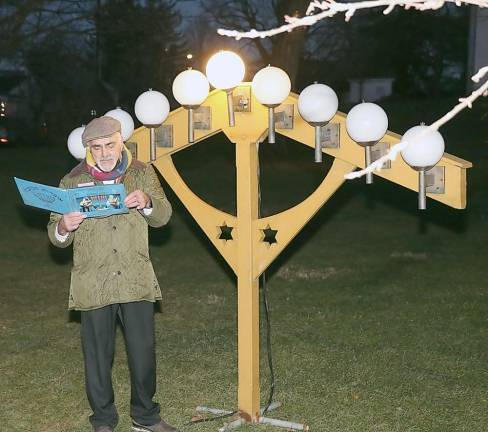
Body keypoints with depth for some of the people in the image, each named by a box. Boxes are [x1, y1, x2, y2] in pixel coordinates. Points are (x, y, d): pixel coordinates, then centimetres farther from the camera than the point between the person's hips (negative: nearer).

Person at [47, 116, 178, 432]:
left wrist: (147, 203, -22)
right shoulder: (73, 181, 1)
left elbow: (163, 217, 1)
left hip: (136, 280, 1)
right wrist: (63, 228, -22)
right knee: (98, 355, 8)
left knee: (143, 352, 7)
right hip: (93, 284, -1)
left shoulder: (142, 173, 4)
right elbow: (57, 237, 3)